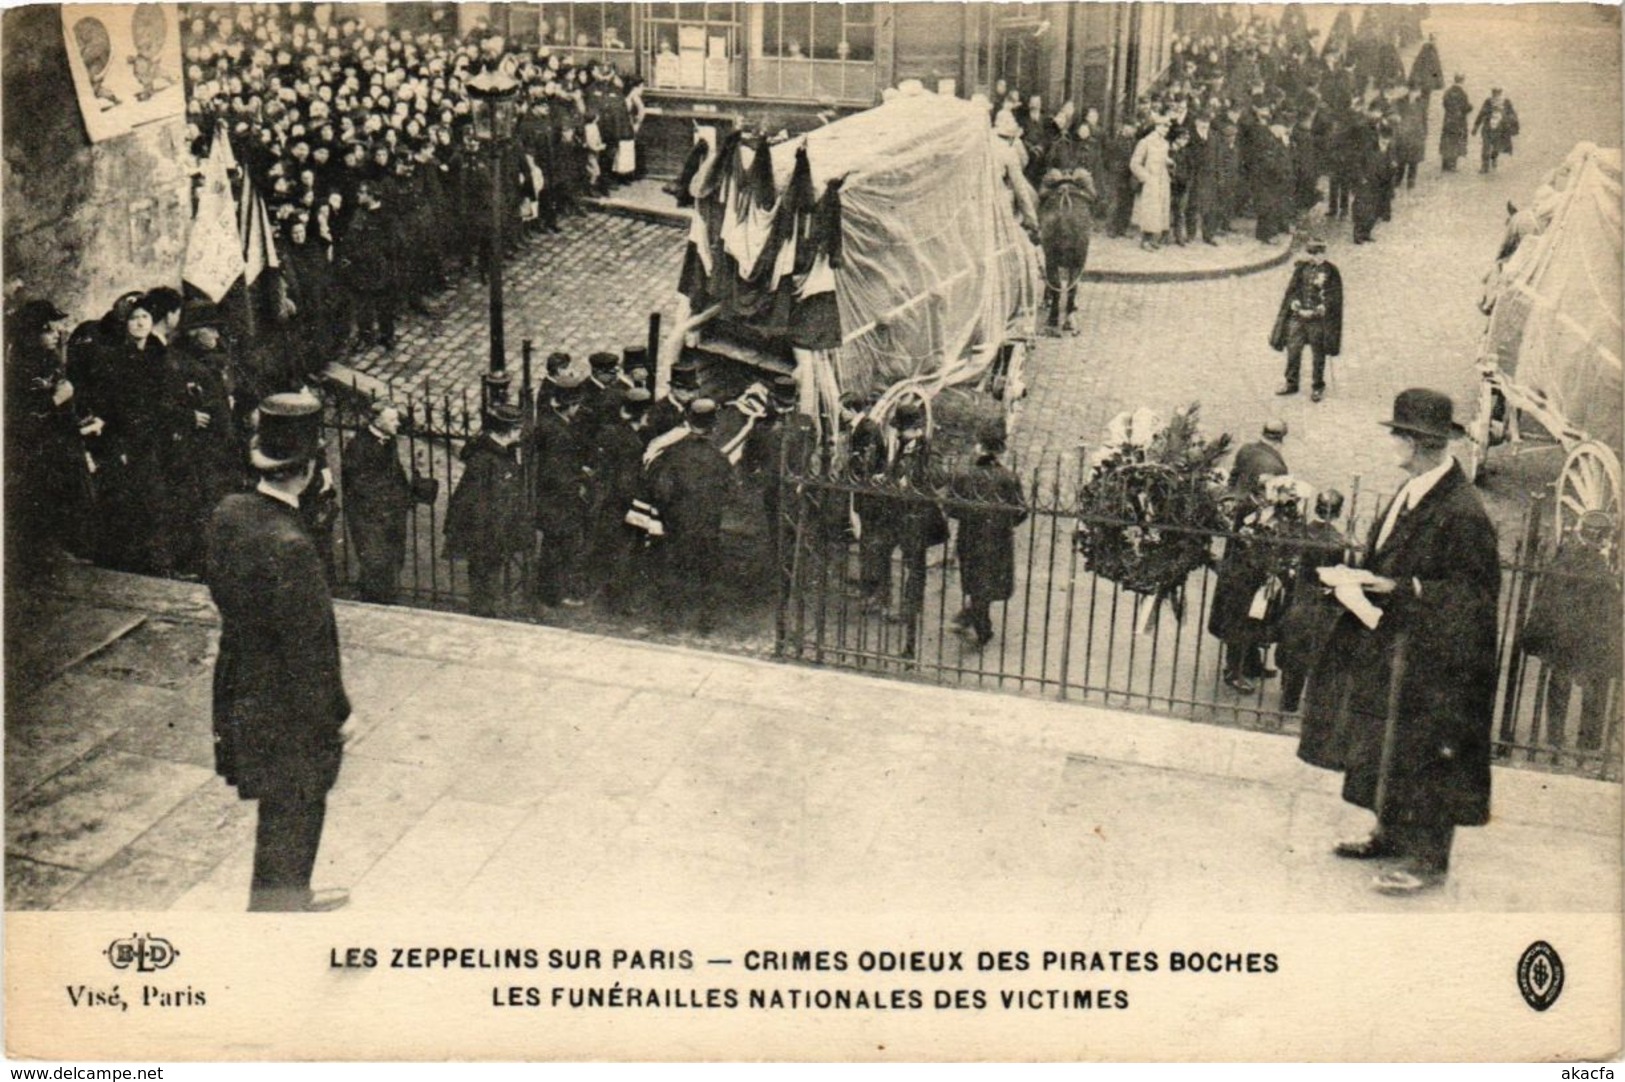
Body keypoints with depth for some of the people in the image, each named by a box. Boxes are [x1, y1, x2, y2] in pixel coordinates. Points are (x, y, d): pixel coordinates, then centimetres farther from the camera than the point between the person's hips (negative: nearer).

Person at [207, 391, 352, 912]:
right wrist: (336, 713, -12)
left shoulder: (229, 512, -7)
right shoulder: (290, 546, -32)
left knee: (295, 809, 27)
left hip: (239, 687, 9)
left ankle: (292, 898, 46)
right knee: (289, 818, 12)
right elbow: (308, 648, -25)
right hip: (285, 708, -9)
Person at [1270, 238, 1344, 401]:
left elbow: (1333, 298, -7)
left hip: (1318, 320, -4)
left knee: (1318, 355, 3)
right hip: (1298, 317, 4)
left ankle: (1317, 387, 16)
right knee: (1293, 349, 5)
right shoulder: (1302, 268, 7)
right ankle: (1291, 383, 20)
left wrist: (1315, 312, -16)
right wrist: (1295, 304, -6)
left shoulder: (1331, 272, -6)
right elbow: (1292, 290, 12)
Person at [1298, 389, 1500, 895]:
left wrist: (1403, 589, -23)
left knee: (1423, 752, 1)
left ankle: (1427, 858, 14)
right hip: (1391, 643, 9)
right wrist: (1366, 578, 2)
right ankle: (1392, 835, 32)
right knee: (1382, 742, 17)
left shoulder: (1462, 511, -23)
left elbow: (1477, 592, -20)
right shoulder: (1413, 492, 4)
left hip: (1433, 656, -9)